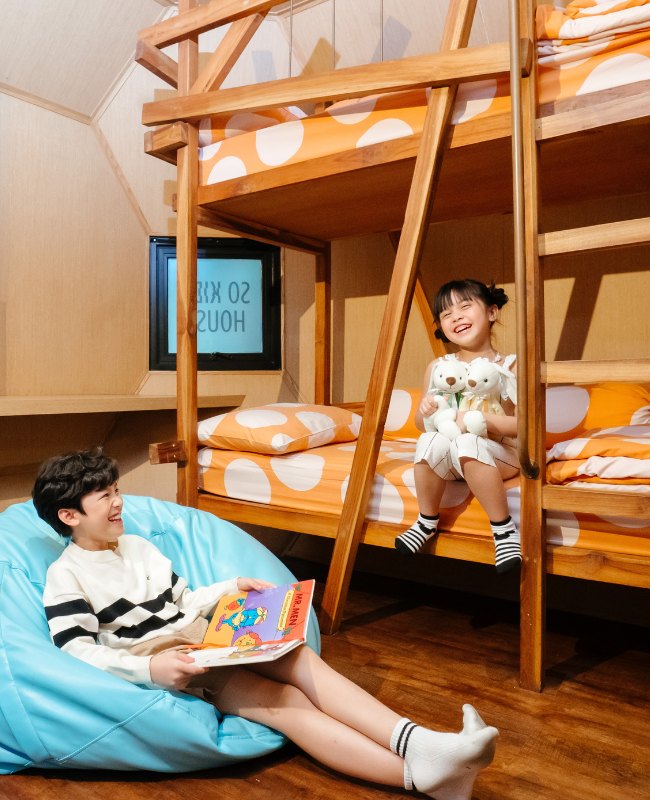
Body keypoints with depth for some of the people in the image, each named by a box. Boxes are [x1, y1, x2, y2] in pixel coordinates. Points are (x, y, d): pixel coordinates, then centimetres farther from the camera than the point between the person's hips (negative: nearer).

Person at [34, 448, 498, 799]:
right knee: (283, 701, -27)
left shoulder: (138, 547, 17)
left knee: (300, 657, -21)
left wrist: (234, 588, 11)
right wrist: (150, 667, -27)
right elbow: (77, 652, -14)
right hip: (157, 668, -7)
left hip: (205, 641, 7)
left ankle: (417, 743, -34)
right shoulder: (66, 577, -5)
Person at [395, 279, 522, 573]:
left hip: (499, 455, -3)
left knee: (466, 444, -35)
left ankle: (504, 529, -17)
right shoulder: (437, 368, 3)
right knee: (432, 440, -30)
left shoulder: (510, 367, -6)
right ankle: (427, 521, -6)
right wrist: (425, 412, -13)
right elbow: (421, 425, 10)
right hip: (450, 460, 3)